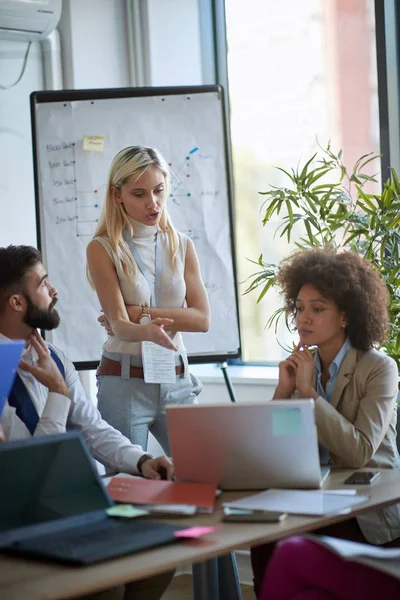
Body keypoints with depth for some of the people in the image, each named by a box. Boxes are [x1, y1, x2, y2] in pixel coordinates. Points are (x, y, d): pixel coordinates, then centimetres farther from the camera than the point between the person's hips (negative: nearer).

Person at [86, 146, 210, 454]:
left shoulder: (182, 246, 8)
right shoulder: (103, 249, -4)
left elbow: (202, 319, -2)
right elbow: (119, 324, -14)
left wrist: (139, 313, -12)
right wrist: (147, 331, -36)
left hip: (177, 380, 4)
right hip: (125, 380, -3)